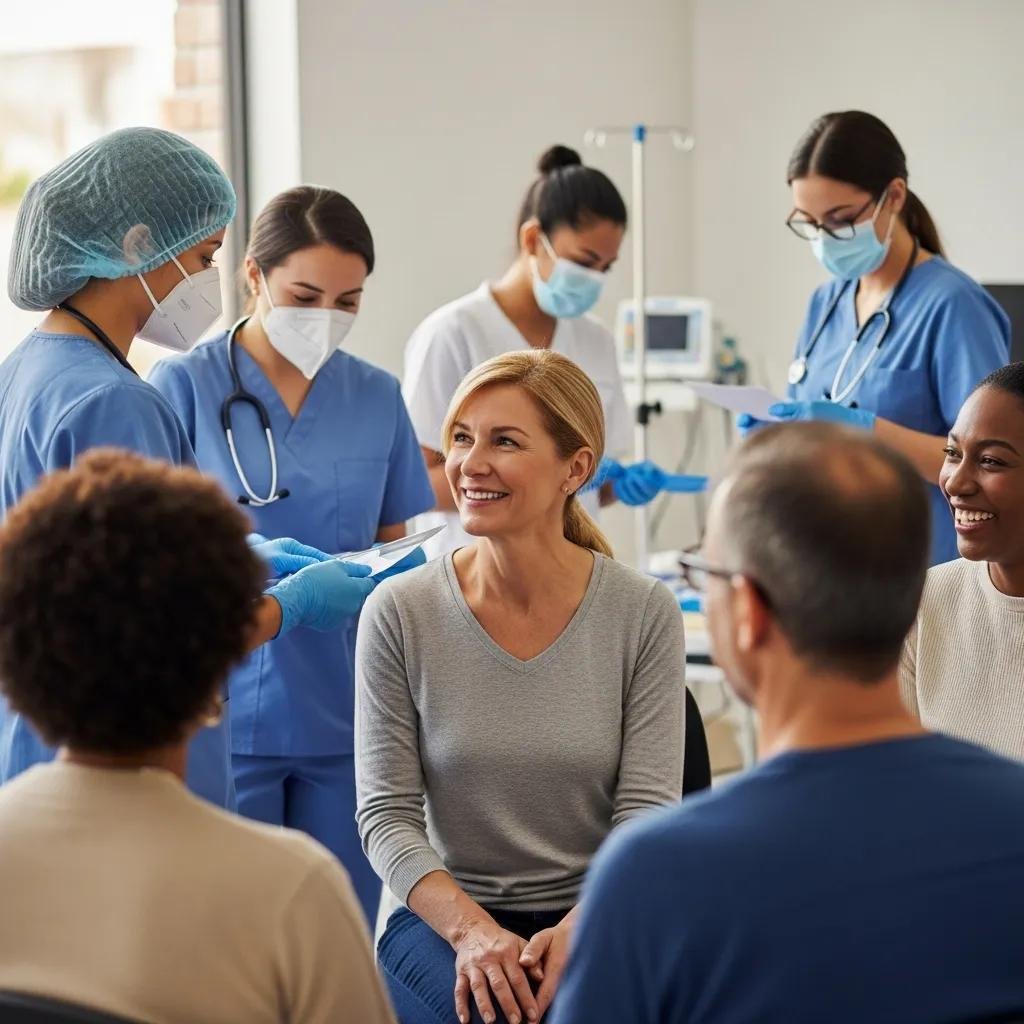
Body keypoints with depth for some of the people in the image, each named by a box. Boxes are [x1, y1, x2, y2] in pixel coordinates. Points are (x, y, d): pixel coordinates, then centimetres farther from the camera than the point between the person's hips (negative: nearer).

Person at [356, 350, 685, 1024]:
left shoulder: (644, 613, -3)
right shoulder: (400, 613, -3)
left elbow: (646, 813, -5)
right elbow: (385, 813, -3)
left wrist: (576, 931, -22)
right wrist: (470, 928, -19)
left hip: (593, 921, 1)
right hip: (443, 913, 0)